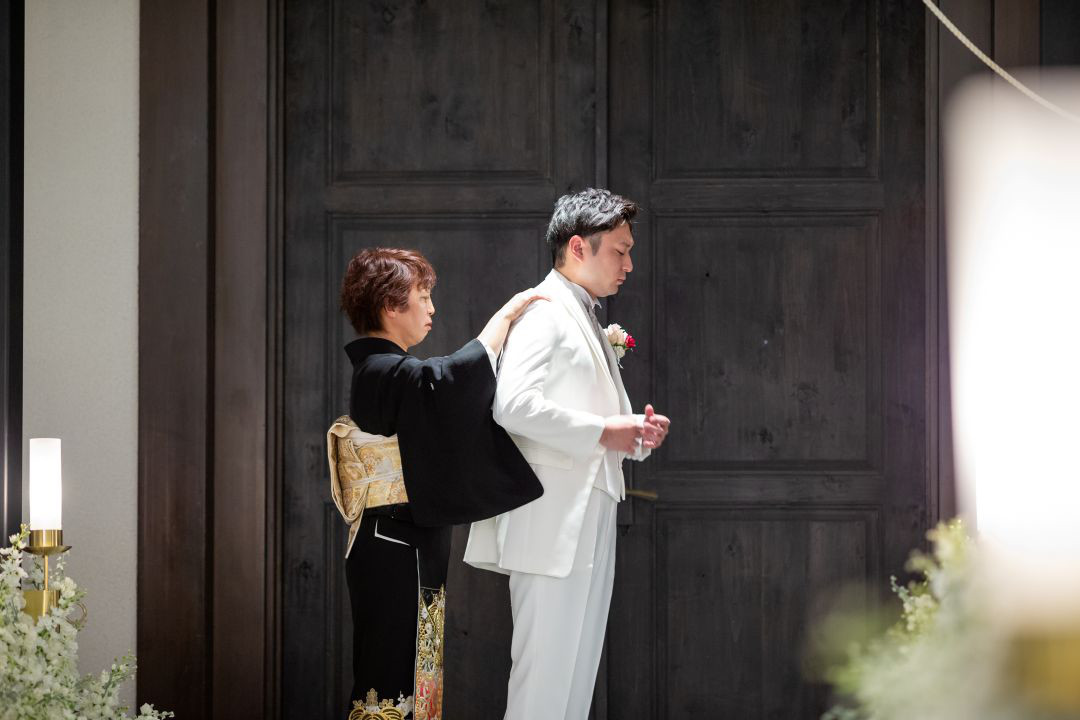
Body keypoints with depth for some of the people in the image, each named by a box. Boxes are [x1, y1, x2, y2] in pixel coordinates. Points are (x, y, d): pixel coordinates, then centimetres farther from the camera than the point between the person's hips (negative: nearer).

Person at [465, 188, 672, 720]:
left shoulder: (587, 322, 22)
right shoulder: (542, 312, -9)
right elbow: (513, 403, -24)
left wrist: (635, 435, 8)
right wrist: (602, 431, -18)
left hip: (590, 520, 10)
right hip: (552, 522, -10)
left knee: (579, 671, 10)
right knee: (545, 672, -9)